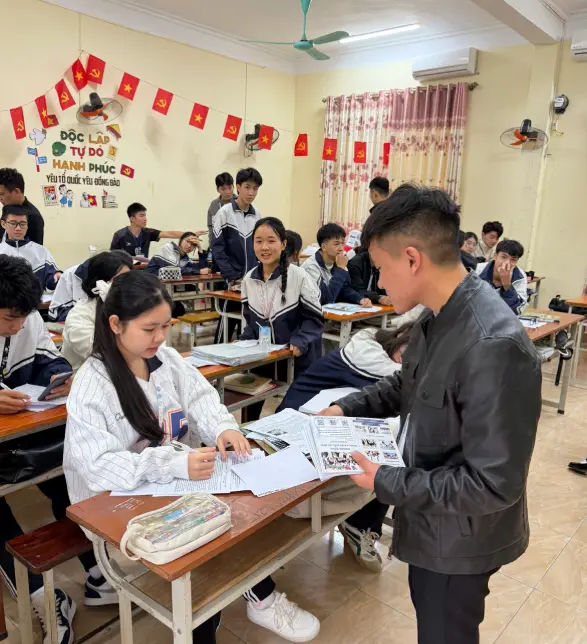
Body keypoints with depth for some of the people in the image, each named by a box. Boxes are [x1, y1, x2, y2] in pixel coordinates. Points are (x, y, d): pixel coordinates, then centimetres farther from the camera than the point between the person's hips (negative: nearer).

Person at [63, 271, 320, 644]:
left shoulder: (167, 358, -1)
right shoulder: (91, 386, -20)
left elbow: (201, 400, -1)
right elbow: (100, 468, -26)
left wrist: (224, 429, -24)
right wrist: (176, 464, -38)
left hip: (176, 483, 6)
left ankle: (260, 596, 6)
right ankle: (261, 597, 2)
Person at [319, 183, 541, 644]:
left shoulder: (494, 345, -35)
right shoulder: (438, 319, -5)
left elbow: (493, 484, -31)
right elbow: (406, 386, 13)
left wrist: (386, 483, -24)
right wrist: (346, 408, 1)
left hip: (459, 537, -8)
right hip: (432, 522, 8)